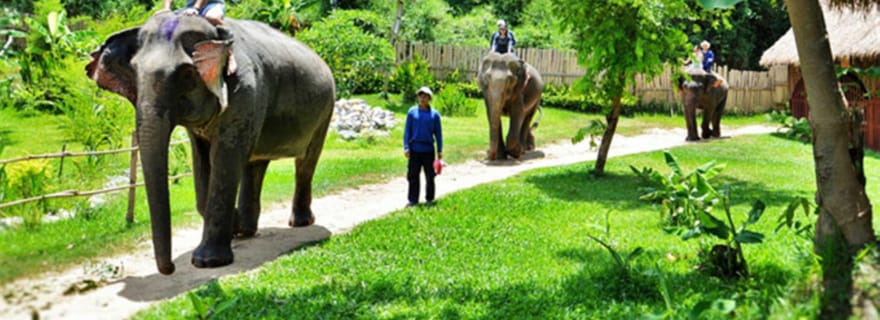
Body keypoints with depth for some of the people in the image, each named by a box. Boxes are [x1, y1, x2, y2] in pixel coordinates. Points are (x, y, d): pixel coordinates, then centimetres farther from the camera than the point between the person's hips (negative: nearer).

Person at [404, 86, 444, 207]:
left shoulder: (434, 114, 3)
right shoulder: (412, 112, 3)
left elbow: (438, 133, 6)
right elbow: (407, 130, 4)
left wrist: (440, 151, 3)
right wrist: (406, 147, -4)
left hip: (428, 149, 0)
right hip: (415, 149, 0)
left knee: (430, 176, 6)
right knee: (413, 175, 3)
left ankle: (429, 199, 19)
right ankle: (413, 200, 12)